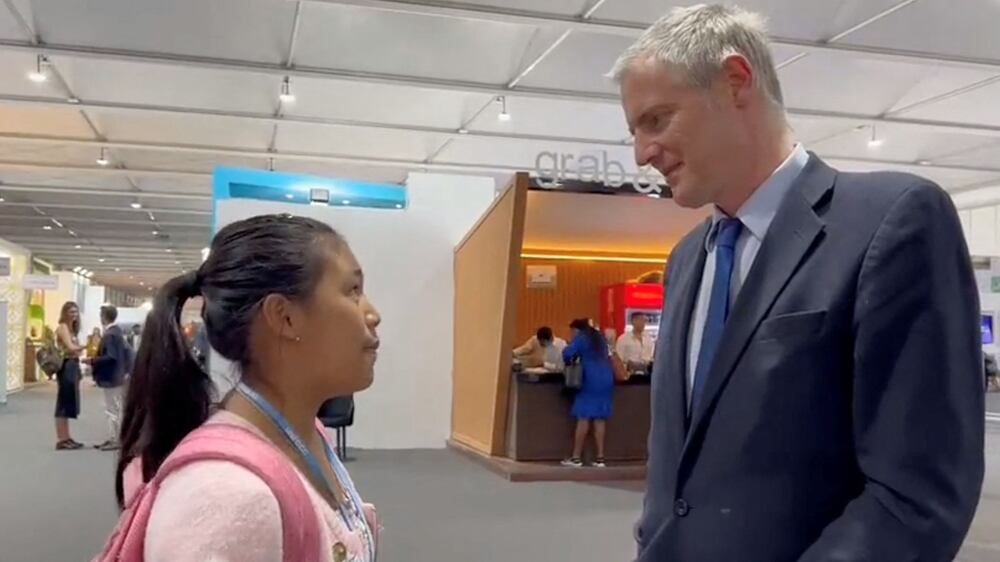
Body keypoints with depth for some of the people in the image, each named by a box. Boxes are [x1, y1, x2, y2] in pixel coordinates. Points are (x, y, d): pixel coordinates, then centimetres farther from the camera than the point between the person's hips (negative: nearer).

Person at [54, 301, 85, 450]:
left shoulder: (72, 329, 18)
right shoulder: (63, 327, -9)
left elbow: (76, 349, 11)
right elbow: (70, 347, -22)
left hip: (73, 366, 10)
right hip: (66, 367, -10)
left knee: (69, 403, 12)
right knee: (64, 403, -7)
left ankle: (66, 437, 18)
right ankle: (61, 439, -4)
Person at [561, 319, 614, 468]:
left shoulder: (581, 337, -1)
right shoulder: (600, 337, 20)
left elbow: (567, 353, -13)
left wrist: (570, 361, 8)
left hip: (591, 380, -6)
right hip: (606, 379, 6)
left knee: (584, 417, -4)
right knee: (600, 418, 6)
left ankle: (576, 457, -3)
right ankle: (600, 457, 3)